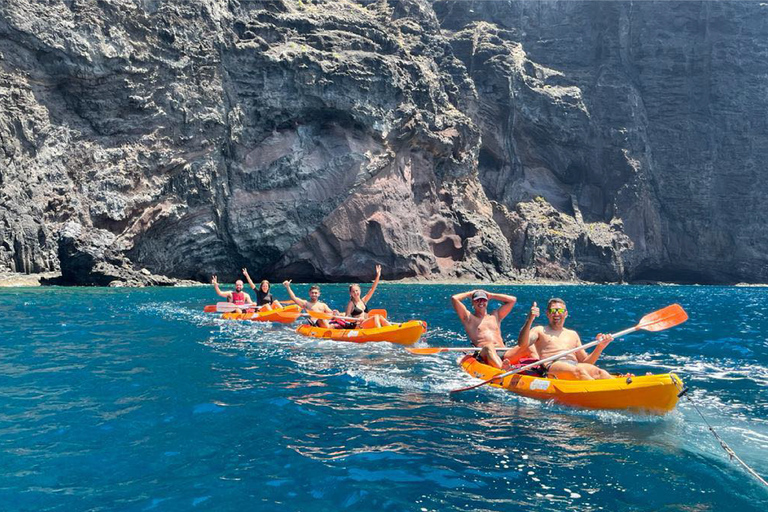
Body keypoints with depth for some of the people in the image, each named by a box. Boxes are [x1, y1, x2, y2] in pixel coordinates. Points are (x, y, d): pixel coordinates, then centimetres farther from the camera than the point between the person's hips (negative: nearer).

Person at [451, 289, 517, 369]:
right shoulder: (469, 318, 20)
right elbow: (454, 298, 11)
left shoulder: (495, 316, 31)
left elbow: (512, 300, 32)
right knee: (489, 347, -40)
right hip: (484, 354, -4)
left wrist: (490, 295, 34)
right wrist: (470, 293, 27)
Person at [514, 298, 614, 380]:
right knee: (578, 371, -37)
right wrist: (529, 320, -14)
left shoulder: (573, 334, 31)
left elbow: (585, 362, 27)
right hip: (552, 366, -4)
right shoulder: (540, 330, 19)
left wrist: (600, 347, 10)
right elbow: (522, 344, -3)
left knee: (599, 372, -29)